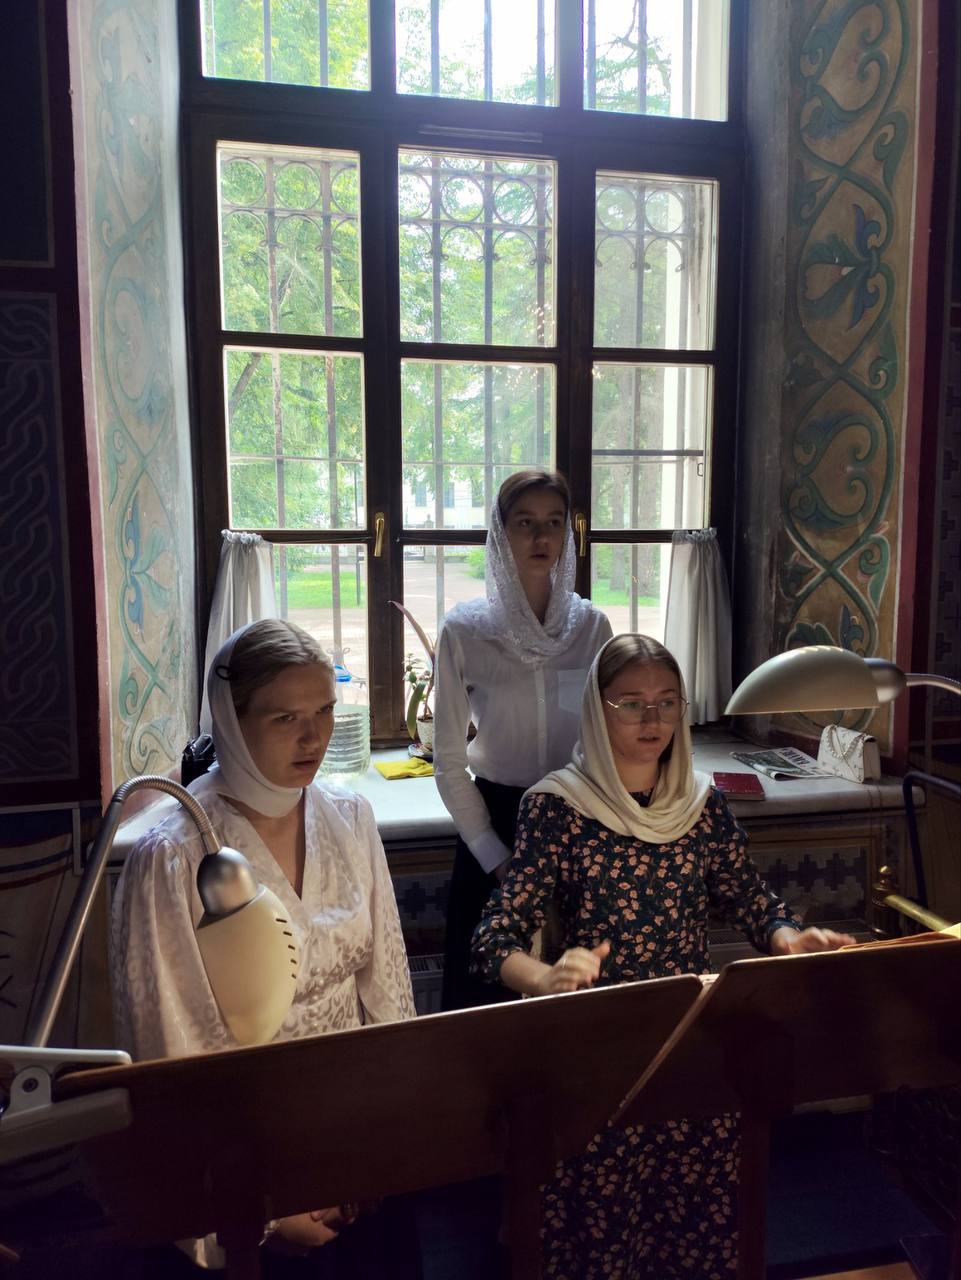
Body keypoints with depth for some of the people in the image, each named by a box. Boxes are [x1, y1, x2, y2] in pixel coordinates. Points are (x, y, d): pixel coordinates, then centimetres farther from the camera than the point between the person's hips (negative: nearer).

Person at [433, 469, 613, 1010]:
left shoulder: (592, 625, -3)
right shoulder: (465, 630, -10)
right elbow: (450, 762, -6)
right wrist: (496, 858, -7)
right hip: (495, 817, -2)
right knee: (480, 986, 10)